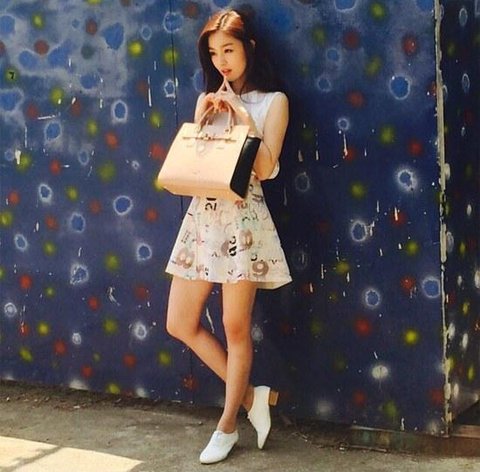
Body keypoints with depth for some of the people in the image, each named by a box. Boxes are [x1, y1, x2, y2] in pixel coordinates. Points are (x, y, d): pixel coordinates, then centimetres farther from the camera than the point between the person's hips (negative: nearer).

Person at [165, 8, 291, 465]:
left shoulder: (272, 101, 2)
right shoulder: (208, 98, 16)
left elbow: (265, 167, -9)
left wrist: (243, 115, -10)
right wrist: (202, 117, -2)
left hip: (242, 219, -6)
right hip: (202, 217, 6)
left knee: (235, 327, 1)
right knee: (180, 324, 4)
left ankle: (227, 424, 16)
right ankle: (251, 395, 18)